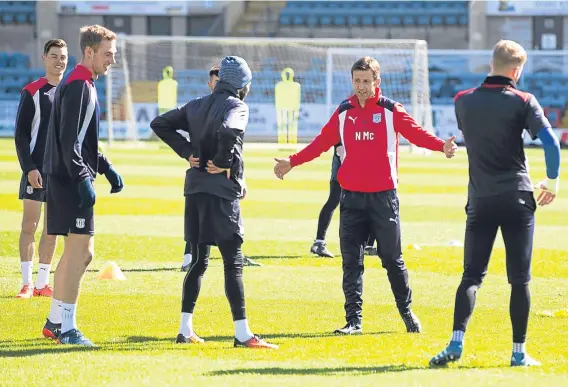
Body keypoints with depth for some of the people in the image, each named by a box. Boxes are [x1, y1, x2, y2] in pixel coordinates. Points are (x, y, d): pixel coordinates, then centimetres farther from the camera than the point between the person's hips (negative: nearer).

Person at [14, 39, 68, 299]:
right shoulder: (32, 92, -3)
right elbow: (21, 134, -4)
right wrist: (29, 168, -13)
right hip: (36, 169, -4)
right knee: (29, 225, -5)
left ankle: (42, 282, 10)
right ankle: (27, 284, -3)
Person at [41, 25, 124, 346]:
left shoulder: (83, 85, 18)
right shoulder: (78, 87, -14)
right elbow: (69, 139, -21)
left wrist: (106, 168, 19)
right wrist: (83, 178, -24)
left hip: (67, 179, 11)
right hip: (72, 179, -11)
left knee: (82, 252, 16)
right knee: (79, 252, -9)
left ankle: (55, 321, 22)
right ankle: (67, 328, -7)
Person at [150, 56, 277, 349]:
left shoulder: (197, 106, 13)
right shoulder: (237, 107, -8)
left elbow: (160, 124, 14)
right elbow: (227, 131, -29)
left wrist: (187, 152, 9)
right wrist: (222, 162, -15)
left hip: (194, 189, 7)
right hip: (221, 192, -7)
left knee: (199, 261, 15)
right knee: (233, 262, -7)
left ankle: (185, 330, 15)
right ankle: (242, 333, -12)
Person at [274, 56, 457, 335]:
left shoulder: (390, 110, -2)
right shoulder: (343, 112, 8)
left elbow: (416, 132, -12)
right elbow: (322, 142, 14)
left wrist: (441, 146, -29)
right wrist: (292, 162, 11)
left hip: (383, 196, -3)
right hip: (351, 197, 3)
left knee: (392, 259, 5)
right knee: (351, 261, 0)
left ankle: (406, 312, 21)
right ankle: (354, 320, 3)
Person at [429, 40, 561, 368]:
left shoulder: (464, 101, 5)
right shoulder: (522, 102, -6)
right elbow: (551, 143, -14)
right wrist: (552, 182, -1)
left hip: (480, 201, 3)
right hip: (518, 199, -2)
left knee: (472, 275, 5)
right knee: (520, 279, 4)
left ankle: (456, 343, -12)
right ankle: (519, 351, 5)